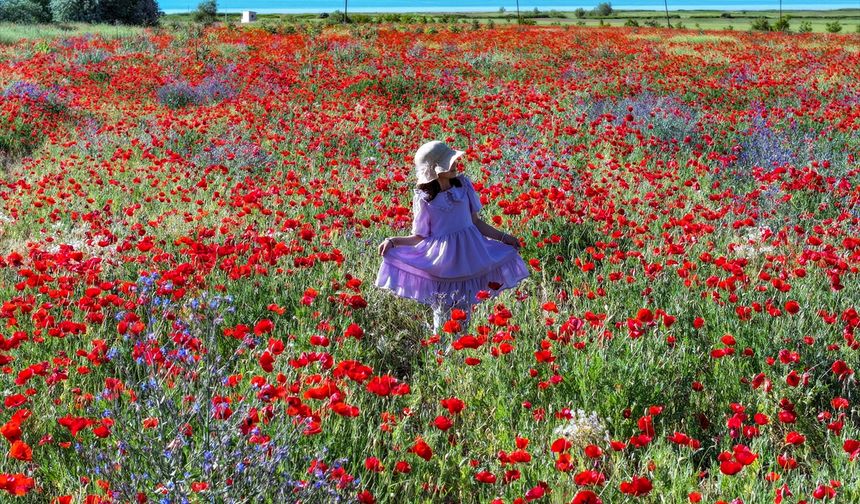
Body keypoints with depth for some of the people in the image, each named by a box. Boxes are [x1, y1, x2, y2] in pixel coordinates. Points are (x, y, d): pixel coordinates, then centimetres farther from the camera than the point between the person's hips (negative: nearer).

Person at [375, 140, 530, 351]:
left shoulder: (463, 184, 0)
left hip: (469, 255, 4)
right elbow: (420, 237, -5)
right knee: (443, 312, 5)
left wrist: (502, 237, 12)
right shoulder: (424, 198, -10)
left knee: (464, 310, 11)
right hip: (441, 261, -4)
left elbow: (476, 221, 10)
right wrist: (394, 241, -19)